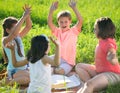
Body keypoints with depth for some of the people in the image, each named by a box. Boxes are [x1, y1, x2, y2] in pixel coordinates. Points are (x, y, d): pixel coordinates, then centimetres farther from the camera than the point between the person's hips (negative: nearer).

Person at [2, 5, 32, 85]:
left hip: (24, 68, 8)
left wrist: (28, 15, -15)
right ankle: (10, 81, -7)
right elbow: (14, 33, -35)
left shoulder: (18, 37, 7)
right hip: (14, 70, -8)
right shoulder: (5, 40, -15)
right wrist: (23, 17, -35)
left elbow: (28, 27, 4)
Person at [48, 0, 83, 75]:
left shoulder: (73, 31, -1)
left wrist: (74, 8, -24)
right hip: (58, 59, 4)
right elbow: (50, 23, -5)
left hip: (68, 62, -4)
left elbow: (80, 21, -17)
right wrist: (51, 10, -18)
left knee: (59, 71, -28)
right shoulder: (58, 32, 9)